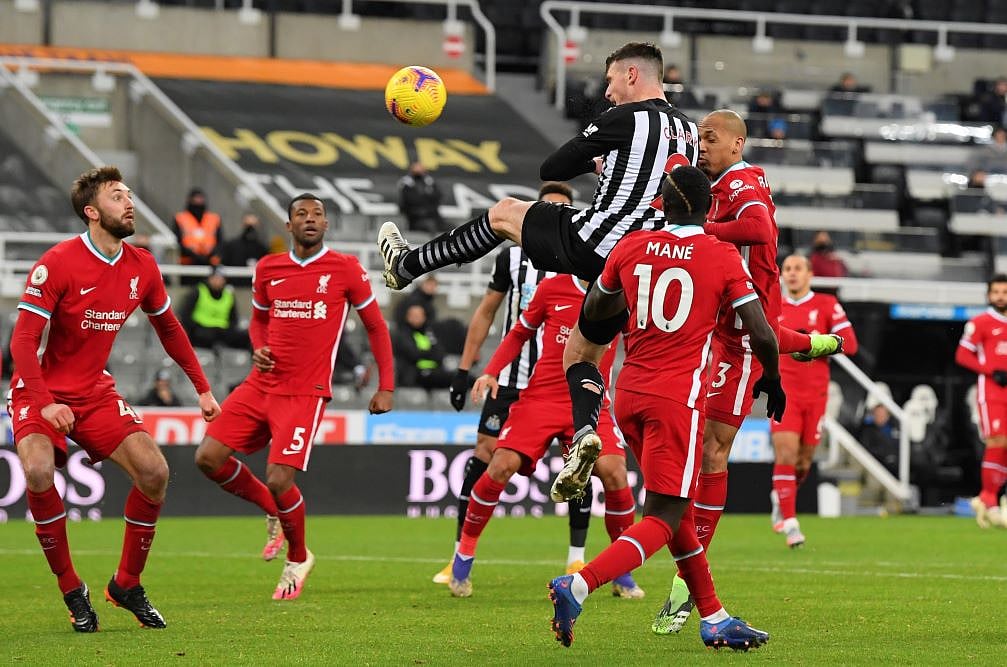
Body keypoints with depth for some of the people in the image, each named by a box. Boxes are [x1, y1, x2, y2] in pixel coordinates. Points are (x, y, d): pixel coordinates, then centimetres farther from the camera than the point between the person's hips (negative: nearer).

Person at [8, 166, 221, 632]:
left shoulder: (142, 268, 0)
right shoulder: (56, 264, -18)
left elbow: (169, 329, 17)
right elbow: (23, 340, -19)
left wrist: (202, 388, 18)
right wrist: (45, 403, -31)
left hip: (95, 392, 5)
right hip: (40, 390, -5)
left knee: (154, 472, -13)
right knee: (38, 471, -31)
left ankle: (127, 585, 8)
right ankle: (72, 591, -13)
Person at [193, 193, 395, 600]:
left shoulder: (346, 269, -2)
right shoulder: (267, 269, 9)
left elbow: (376, 326, 6)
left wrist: (386, 387, 2)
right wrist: (258, 349, 2)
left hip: (306, 392, -5)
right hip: (261, 384, 5)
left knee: (279, 480, -15)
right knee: (208, 458, -6)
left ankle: (298, 559, 14)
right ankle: (273, 512, 20)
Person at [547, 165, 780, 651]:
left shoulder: (631, 248, 6)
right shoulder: (724, 258, -4)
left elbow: (593, 315, 21)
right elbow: (762, 335, -6)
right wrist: (772, 379, 14)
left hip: (629, 393, 5)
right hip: (678, 398, -5)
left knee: (675, 507, 17)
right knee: (662, 519, -4)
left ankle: (714, 619, 20)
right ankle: (578, 587, -24)